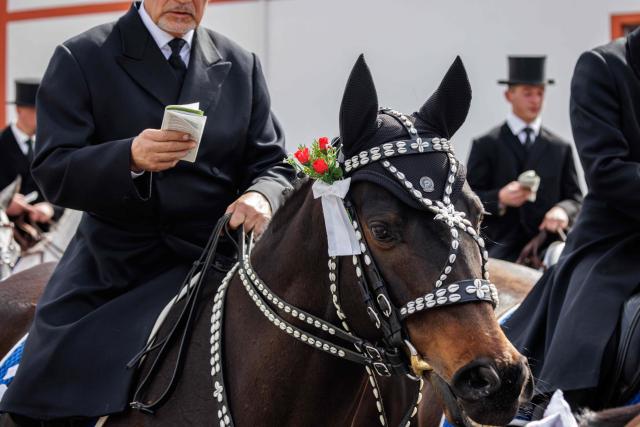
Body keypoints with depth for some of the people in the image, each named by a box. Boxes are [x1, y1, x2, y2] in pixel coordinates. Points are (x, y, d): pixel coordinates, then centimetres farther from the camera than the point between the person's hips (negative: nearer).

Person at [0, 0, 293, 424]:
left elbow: (273, 164, 10)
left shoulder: (242, 66, 11)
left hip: (208, 258, 1)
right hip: (112, 259, -1)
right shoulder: (81, 59, 0)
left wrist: (262, 197, -16)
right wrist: (131, 159, -28)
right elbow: (53, 173, -9)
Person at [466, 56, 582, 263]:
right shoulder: (486, 145, 8)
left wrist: (563, 210, -10)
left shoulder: (560, 148, 16)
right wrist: (500, 198, -16)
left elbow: (575, 197, 14)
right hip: (500, 248, -2)